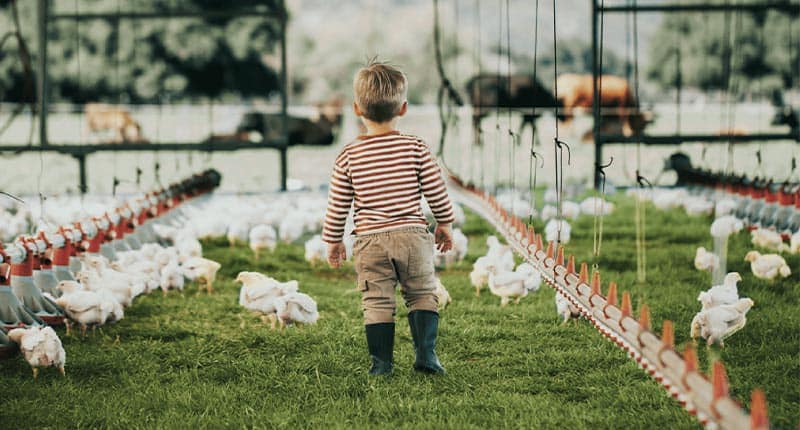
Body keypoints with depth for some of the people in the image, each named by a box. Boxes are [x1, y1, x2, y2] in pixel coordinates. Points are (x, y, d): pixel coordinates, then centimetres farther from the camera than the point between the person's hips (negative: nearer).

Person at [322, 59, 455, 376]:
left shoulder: (349, 156, -1)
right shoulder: (416, 149, -2)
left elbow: (338, 205, 3)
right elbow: (436, 192, 3)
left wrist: (333, 241, 15)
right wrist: (444, 225, 18)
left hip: (370, 241, 0)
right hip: (412, 235, 0)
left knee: (377, 301, 5)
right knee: (422, 294, 12)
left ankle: (381, 362, 4)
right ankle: (426, 354, 4)